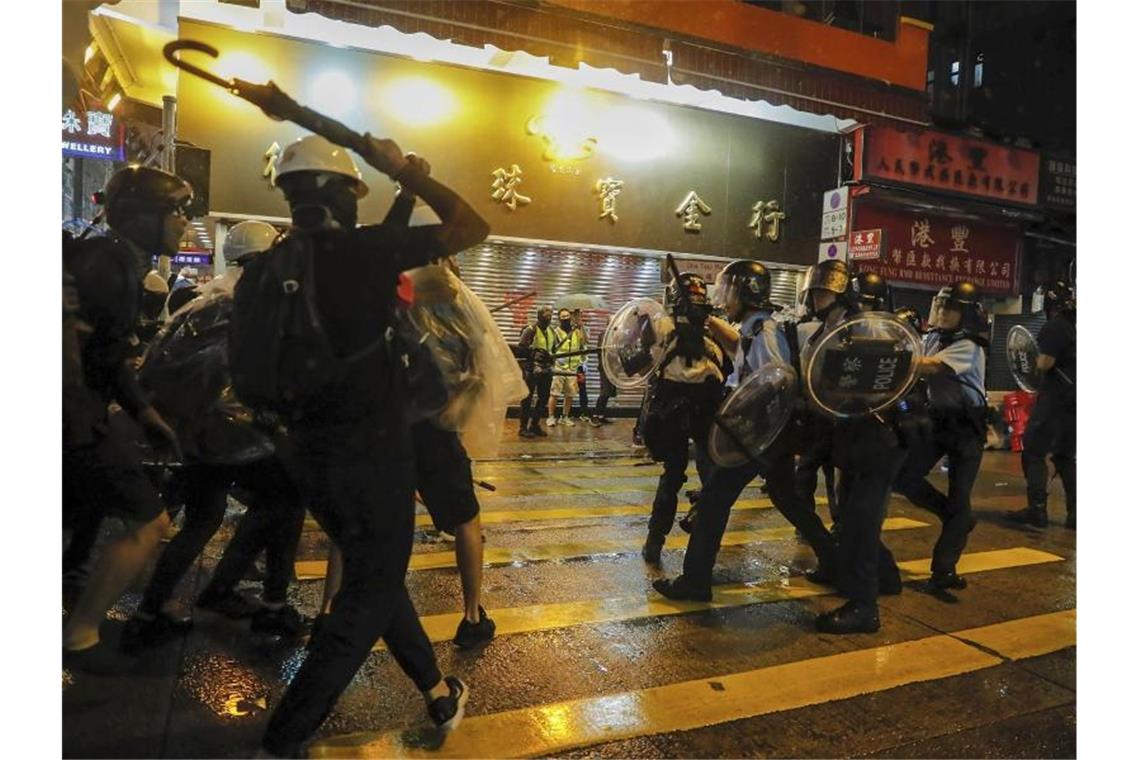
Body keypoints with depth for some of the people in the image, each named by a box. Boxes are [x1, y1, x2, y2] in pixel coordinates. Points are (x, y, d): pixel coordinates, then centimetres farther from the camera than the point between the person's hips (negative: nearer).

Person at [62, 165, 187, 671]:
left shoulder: (123, 262, 17)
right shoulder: (109, 258, -15)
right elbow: (66, 330, -27)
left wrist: (143, 412, 15)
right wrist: (77, 416, -26)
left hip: (78, 415, 10)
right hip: (73, 418, -10)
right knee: (149, 523, -4)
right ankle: (79, 637, 9)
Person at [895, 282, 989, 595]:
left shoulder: (969, 346, -18)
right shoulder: (933, 338, 6)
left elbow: (930, 367, -33)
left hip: (966, 426, -6)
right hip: (938, 419, 6)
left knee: (958, 499, -2)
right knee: (905, 478, -6)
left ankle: (944, 570, 6)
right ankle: (956, 519, 20)